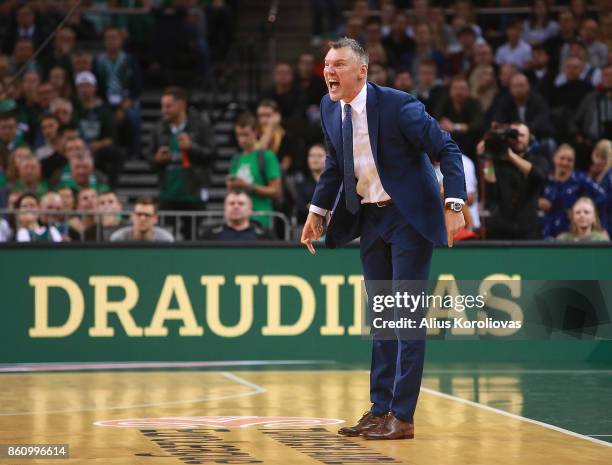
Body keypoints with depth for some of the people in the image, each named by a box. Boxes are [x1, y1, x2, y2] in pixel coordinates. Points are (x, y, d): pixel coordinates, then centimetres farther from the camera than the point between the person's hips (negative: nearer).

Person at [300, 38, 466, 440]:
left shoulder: (397, 105, -20)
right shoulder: (329, 108, 0)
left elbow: (447, 150, -17)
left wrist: (454, 206, -24)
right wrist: (318, 211, 12)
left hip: (409, 217, -7)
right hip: (369, 218, 7)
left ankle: (401, 416, -3)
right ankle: (380, 410, 17)